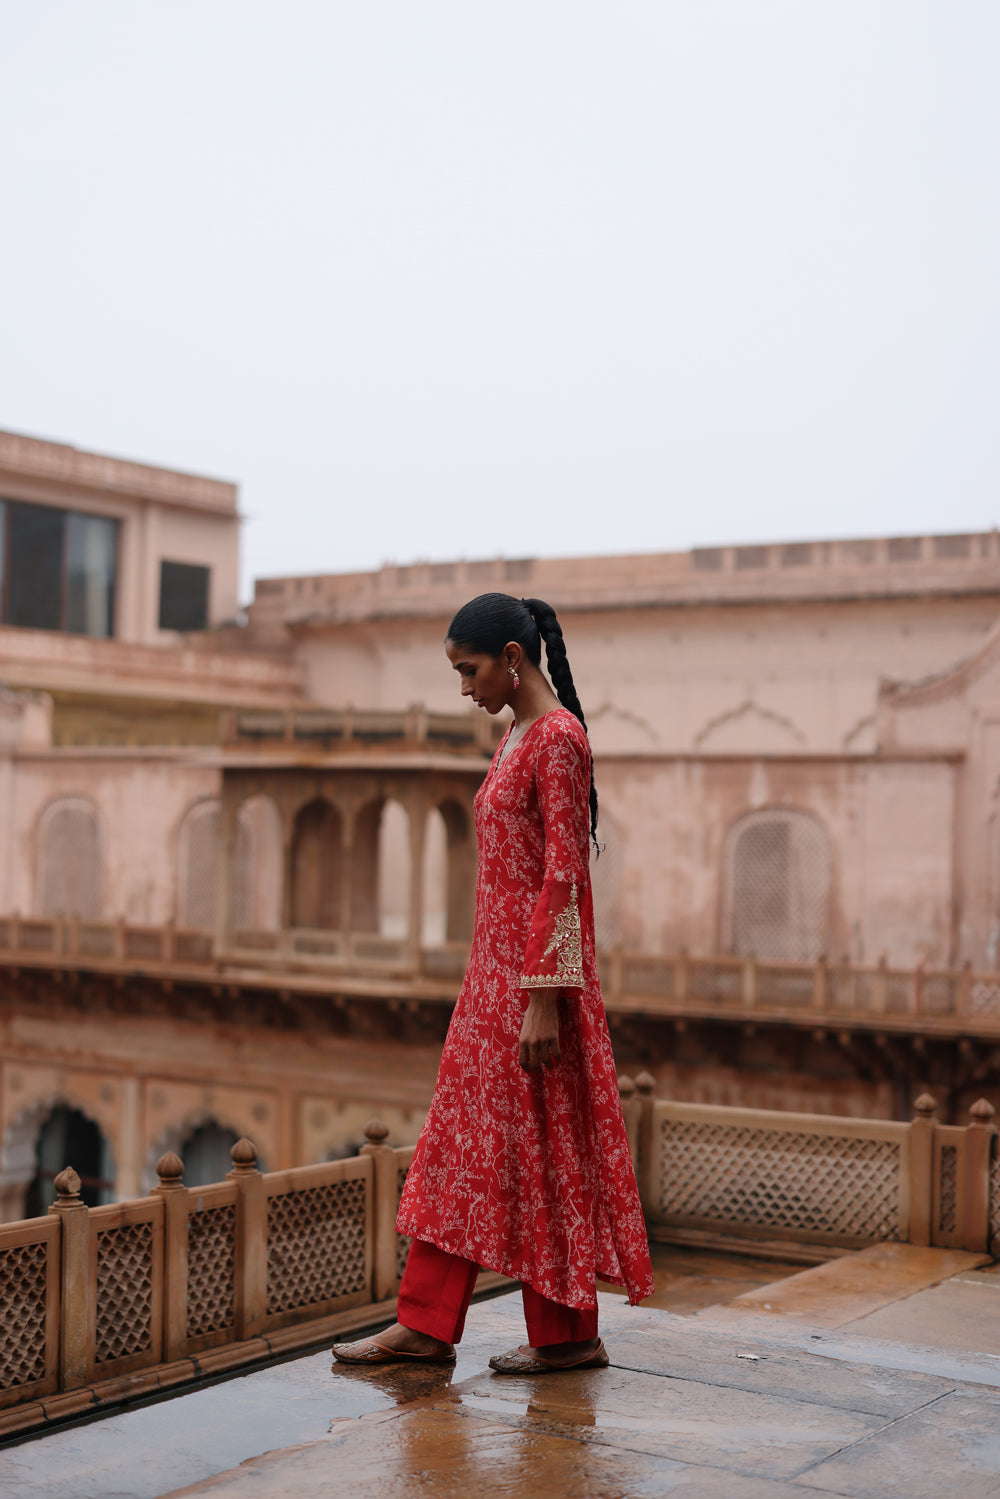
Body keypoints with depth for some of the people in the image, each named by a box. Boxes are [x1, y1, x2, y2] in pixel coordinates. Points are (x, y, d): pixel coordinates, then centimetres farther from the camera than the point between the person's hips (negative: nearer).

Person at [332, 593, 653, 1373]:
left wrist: (543, 998, -21)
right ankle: (425, 1325, 17)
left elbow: (563, 874, -19)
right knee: (462, 1139, 10)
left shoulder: (558, 739, -15)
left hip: (532, 972, -9)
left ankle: (569, 1335, 13)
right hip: (495, 967, 10)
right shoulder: (517, 735, 14)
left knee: (540, 1149, 0)